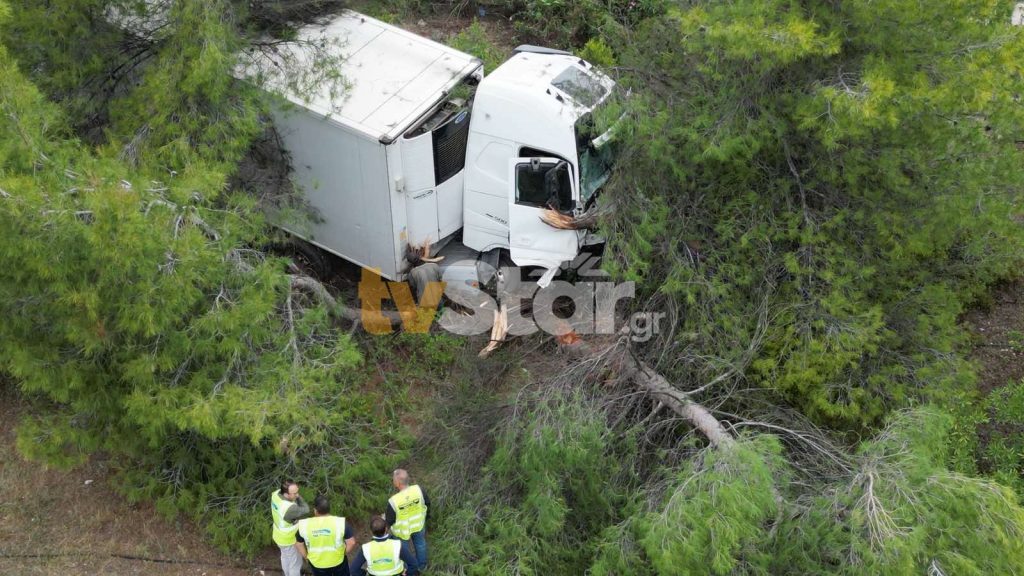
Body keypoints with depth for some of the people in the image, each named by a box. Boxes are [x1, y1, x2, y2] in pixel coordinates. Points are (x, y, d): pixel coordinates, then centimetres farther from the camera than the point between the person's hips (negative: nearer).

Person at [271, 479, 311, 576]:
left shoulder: (276, 494, -20)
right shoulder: (289, 508, -42)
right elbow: (305, 511, -26)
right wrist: (298, 497, -22)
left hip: (279, 535, 8)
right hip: (289, 540, -8)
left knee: (285, 557, 33)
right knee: (295, 563, 18)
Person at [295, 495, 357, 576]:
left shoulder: (304, 524, -16)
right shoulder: (341, 522, -20)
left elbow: (298, 544, -4)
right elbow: (351, 542, -17)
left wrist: (306, 556, 11)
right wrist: (345, 553, 1)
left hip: (317, 563, 1)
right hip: (338, 561, -1)